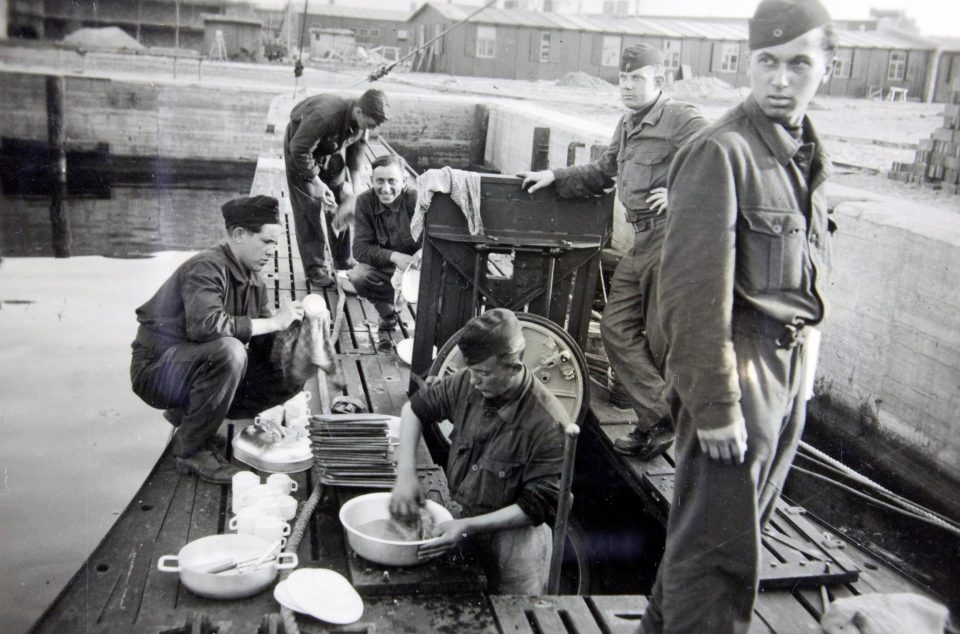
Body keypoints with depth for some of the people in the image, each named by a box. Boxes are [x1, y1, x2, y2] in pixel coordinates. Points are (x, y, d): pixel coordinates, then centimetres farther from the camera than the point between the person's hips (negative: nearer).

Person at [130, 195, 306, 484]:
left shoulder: (254, 281, 4)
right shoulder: (206, 268, -22)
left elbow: (263, 343, 2)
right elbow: (204, 324, -39)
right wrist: (273, 322, -33)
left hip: (199, 368, 8)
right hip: (157, 370, -8)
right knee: (228, 350, -37)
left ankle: (189, 414, 9)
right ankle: (192, 449, -18)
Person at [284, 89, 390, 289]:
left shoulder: (362, 120, -22)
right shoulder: (325, 116, -42)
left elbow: (356, 149, -9)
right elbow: (299, 151, -32)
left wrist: (355, 188, -14)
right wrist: (316, 182, -30)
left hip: (333, 149, 6)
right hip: (301, 147, -6)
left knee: (343, 202, 4)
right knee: (310, 208, -8)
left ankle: (343, 262, 16)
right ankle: (314, 268, -1)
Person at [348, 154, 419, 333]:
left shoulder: (416, 199, -20)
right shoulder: (365, 201, -11)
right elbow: (360, 248, -16)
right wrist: (393, 256, -31)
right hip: (383, 265, 2)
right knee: (357, 276, -27)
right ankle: (388, 311, 5)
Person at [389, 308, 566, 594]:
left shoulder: (548, 424, -27)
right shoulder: (468, 384, -11)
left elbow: (536, 507, -22)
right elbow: (416, 408, 5)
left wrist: (468, 526, -27)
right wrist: (406, 473, -7)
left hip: (514, 541, -4)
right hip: (464, 521, 5)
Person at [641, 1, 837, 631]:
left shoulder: (809, 155, 10)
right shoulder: (721, 152, -16)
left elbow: (808, 274, 13)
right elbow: (695, 290, -19)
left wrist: (803, 368, 9)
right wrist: (714, 404, -19)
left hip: (792, 373, 9)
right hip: (736, 372, -8)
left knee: (740, 526, 20)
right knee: (720, 545, 1)